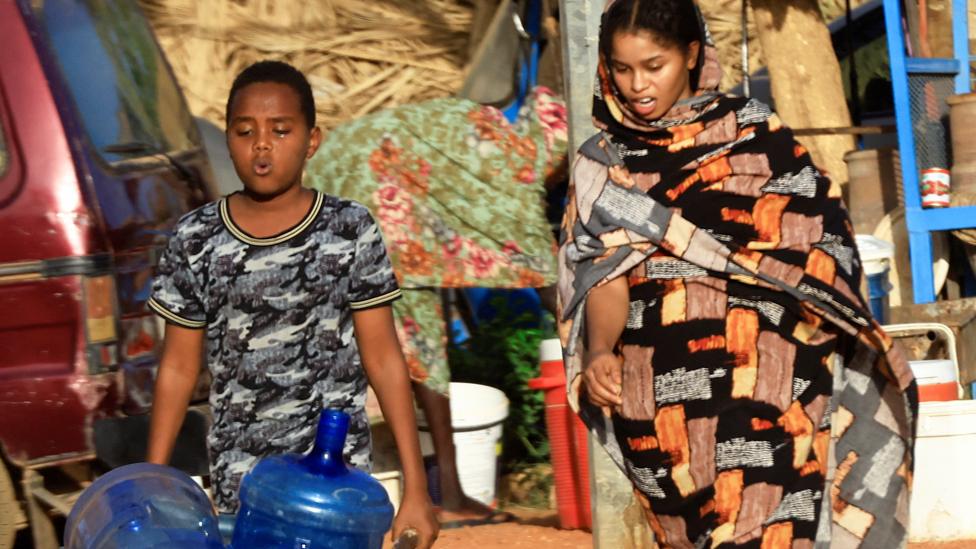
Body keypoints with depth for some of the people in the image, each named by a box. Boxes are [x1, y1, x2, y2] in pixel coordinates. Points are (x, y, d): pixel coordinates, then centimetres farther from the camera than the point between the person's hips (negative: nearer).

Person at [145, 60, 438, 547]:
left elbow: (383, 359, -1)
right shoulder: (196, 242, -1)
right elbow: (178, 368, 6)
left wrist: (415, 488, -3)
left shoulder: (351, 232, -4)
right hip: (238, 485, 1)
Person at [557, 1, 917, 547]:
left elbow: (820, 233, 3)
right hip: (658, 393, 2)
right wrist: (599, 352, -16)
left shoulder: (753, 133, 9)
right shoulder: (602, 164, 13)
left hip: (763, 374, -2)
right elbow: (604, 270, 2)